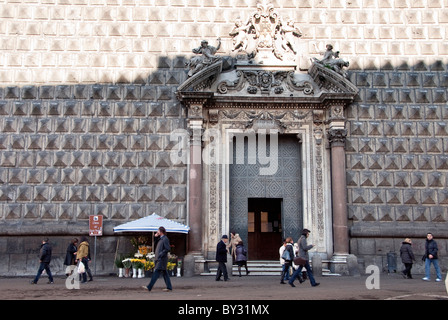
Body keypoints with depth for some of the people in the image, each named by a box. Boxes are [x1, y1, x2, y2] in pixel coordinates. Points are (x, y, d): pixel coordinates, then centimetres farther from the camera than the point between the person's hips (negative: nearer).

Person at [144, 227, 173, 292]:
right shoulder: (161, 239, 15)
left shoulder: (165, 239, -13)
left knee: (156, 272, -9)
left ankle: (149, 287, -10)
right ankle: (169, 288, 12)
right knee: (165, 273, 9)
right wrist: (156, 236, 16)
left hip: (162, 259, -10)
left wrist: (161, 254, -19)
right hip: (159, 258, 10)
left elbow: (168, 249, -18)